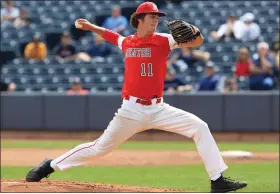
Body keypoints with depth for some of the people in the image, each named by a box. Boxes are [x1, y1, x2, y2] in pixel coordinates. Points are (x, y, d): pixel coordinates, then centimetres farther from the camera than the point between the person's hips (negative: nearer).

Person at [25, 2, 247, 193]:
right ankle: (50, 166, 16)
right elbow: (110, 35, 28)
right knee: (100, 147, 1)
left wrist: (194, 33, -36)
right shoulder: (127, 42, 4)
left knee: (200, 127, -14)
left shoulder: (163, 40, -3)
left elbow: (197, 42, -15)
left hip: (158, 109, 1)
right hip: (132, 110, -1)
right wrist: (90, 26, 22)